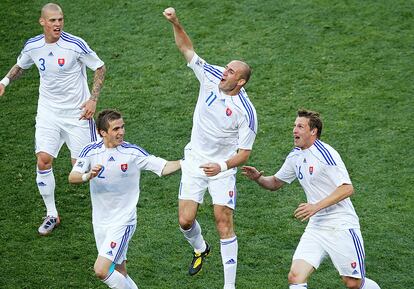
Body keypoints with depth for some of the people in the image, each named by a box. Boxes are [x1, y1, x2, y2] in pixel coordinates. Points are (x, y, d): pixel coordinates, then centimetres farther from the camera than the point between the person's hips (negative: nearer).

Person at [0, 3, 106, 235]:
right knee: (43, 160, -8)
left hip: (77, 112, -3)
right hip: (48, 112, 3)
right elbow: (21, 66, 19)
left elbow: (100, 67, -5)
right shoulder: (33, 46, -3)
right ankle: (52, 215, 8)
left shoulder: (75, 44, -16)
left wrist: (93, 99, -13)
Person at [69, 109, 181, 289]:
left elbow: (163, 167, -8)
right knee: (119, 273, 11)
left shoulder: (133, 152, -9)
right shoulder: (91, 151, -4)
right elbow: (72, 178, -12)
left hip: (123, 222, -4)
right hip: (100, 221, 4)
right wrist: (88, 175, -33)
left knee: (101, 270, -17)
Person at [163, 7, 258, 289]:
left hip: (223, 168, -4)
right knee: (186, 220, 1)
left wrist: (222, 166, -32)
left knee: (224, 222, -9)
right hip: (195, 161, 4)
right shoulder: (210, 76, -9)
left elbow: (244, 152, -16)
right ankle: (200, 249, 38)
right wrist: (176, 23, -20)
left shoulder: (246, 111, -20)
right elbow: (187, 48, -4)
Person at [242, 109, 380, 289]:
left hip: (341, 226, -6)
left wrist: (316, 206, -24)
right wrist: (258, 178, 0)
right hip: (316, 227, 6)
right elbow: (275, 183, 22)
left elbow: (347, 188, -19)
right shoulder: (295, 156, 9)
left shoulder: (325, 153, -14)